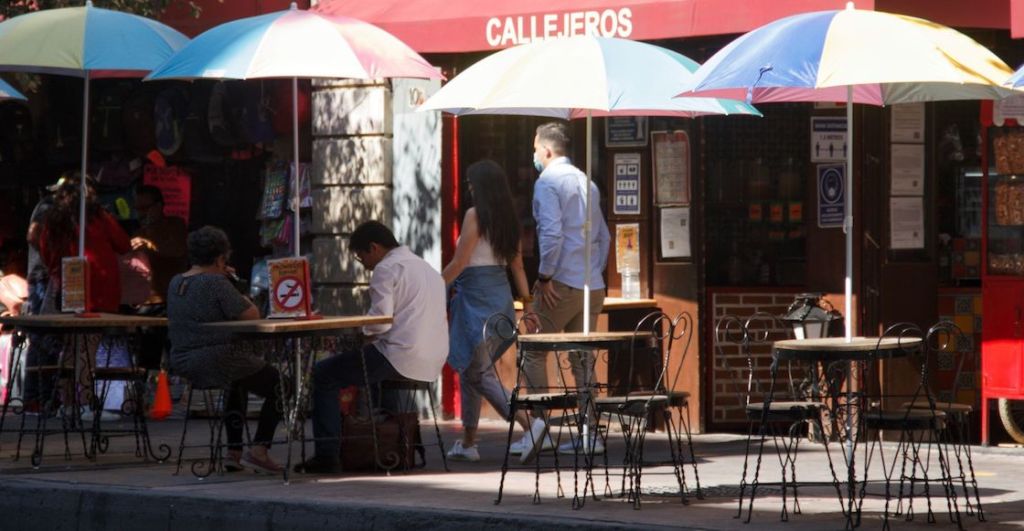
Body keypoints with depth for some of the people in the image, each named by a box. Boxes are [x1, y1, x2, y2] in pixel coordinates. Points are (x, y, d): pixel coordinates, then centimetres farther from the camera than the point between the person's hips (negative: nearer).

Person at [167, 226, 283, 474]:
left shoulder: (176, 283, 8)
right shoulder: (216, 283, -16)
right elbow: (251, 315, -18)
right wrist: (246, 302, 4)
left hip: (182, 364, 9)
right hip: (216, 361, -8)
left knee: (238, 385, 37)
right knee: (278, 385, 8)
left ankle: (234, 452, 32)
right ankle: (258, 450, -3)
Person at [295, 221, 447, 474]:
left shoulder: (386, 269, -7)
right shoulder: (428, 269, 22)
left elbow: (380, 322, -17)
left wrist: (368, 333, 4)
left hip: (401, 358, -9)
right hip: (432, 363, 10)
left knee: (323, 374, 2)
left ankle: (327, 455, -3)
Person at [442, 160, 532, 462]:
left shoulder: (475, 216, -11)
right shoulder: (509, 219, 10)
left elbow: (459, 262, -13)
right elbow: (517, 266, 12)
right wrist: (528, 303, 15)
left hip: (477, 298, -8)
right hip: (502, 296, 8)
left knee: (479, 373, -7)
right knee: (469, 370, 16)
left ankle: (530, 424, -22)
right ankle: (468, 442, 17)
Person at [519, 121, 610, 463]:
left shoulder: (548, 182, -7)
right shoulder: (587, 183, 18)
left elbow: (552, 233, -18)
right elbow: (603, 236, 19)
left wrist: (544, 277, -14)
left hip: (562, 282, -7)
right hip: (593, 287, 7)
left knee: (534, 352, -2)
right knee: (583, 358, 10)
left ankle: (538, 421, -17)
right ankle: (589, 432, 7)